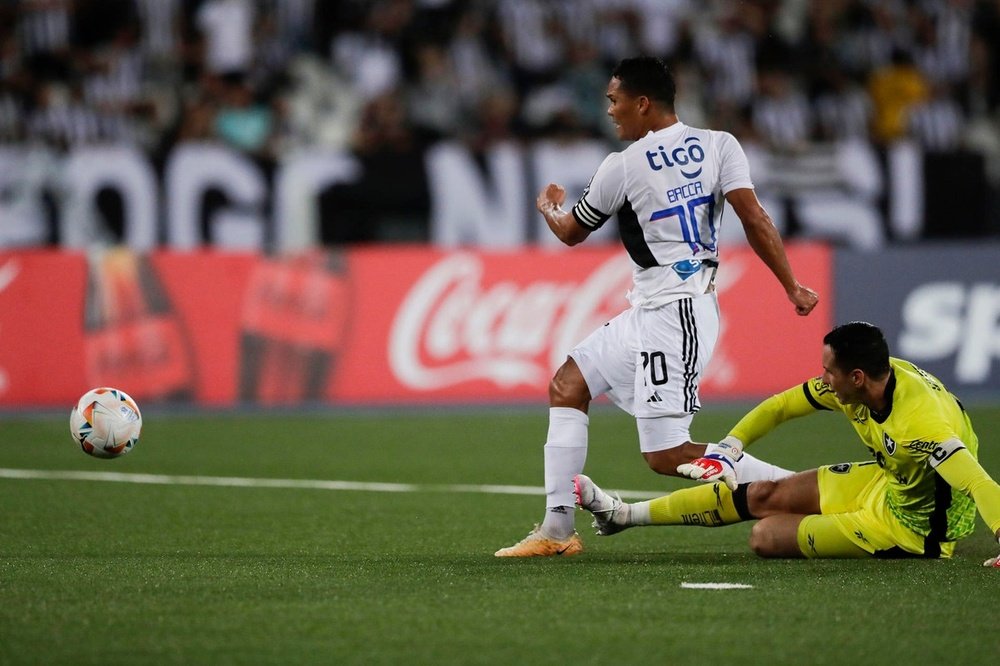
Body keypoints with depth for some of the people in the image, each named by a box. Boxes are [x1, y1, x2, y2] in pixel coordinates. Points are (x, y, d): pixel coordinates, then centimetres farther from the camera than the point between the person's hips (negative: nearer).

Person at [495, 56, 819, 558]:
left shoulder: (622, 167, -9)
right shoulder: (719, 145, 3)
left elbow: (571, 232, 8)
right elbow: (753, 218, -8)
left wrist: (548, 206, 30)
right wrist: (792, 288, -4)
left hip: (670, 315, -9)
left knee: (667, 455, -9)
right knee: (567, 385, 16)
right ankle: (557, 529, 14)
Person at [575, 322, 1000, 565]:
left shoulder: (921, 420, -38)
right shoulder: (850, 384, -12)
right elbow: (782, 406, 3)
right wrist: (729, 447, -6)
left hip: (914, 523, -8)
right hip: (886, 478, 8)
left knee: (766, 537, -12)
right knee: (763, 496, 10)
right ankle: (622, 515, 23)